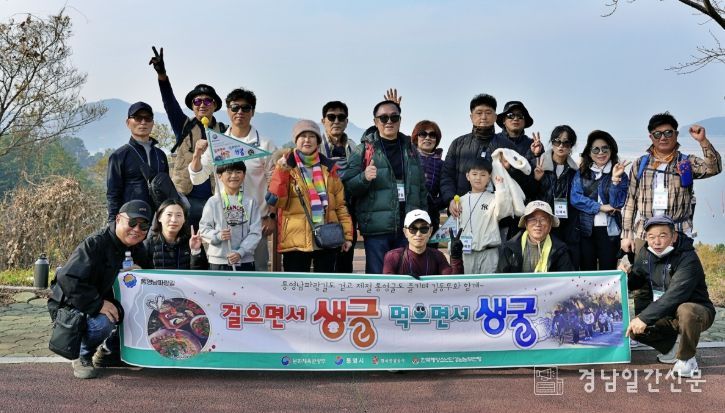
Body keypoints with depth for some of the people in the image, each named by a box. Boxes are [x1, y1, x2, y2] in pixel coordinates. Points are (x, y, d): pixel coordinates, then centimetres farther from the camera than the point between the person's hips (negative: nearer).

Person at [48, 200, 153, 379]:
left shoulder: (137, 250, 1)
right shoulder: (95, 244, -23)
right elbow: (68, 279, -32)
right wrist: (98, 304, -34)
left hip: (106, 303, 8)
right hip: (73, 306, -7)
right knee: (102, 322, -37)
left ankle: (109, 352, 12)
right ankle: (83, 357, -4)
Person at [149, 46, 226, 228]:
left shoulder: (223, 131, 9)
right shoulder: (184, 127, 8)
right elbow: (170, 103, -7)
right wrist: (162, 75, -23)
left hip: (213, 198, 1)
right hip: (185, 197, -1)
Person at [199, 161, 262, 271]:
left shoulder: (250, 202, -1)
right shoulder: (213, 202, -3)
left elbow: (255, 232, -5)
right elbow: (203, 228, -2)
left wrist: (240, 252, -15)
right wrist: (218, 235, -21)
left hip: (245, 261, 1)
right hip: (219, 262, -1)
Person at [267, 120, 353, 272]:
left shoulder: (328, 167, 10)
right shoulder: (286, 166, 1)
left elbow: (340, 203, 11)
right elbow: (277, 201, -11)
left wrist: (347, 233, 4)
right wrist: (282, 171, -22)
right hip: (296, 240, -3)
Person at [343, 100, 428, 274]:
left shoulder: (409, 149, 13)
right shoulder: (364, 149, -1)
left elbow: (421, 187, 17)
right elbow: (348, 185, -4)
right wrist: (364, 178, -23)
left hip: (408, 226, 4)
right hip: (377, 226, -4)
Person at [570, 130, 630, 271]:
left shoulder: (620, 175, 3)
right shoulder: (581, 173, 8)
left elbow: (617, 204, -7)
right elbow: (575, 198, -5)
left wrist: (615, 179, -17)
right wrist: (601, 207, -10)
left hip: (609, 230, -1)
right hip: (585, 229, 1)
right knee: (586, 271, 5)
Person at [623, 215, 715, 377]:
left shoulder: (688, 258, -25)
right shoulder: (644, 253, -3)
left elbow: (674, 296, -35)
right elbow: (637, 282, 10)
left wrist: (644, 318, -38)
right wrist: (627, 276, -15)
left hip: (696, 311, -6)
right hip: (665, 316, 6)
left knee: (686, 311, -39)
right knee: (632, 328, -13)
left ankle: (686, 359, -13)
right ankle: (669, 349, 14)